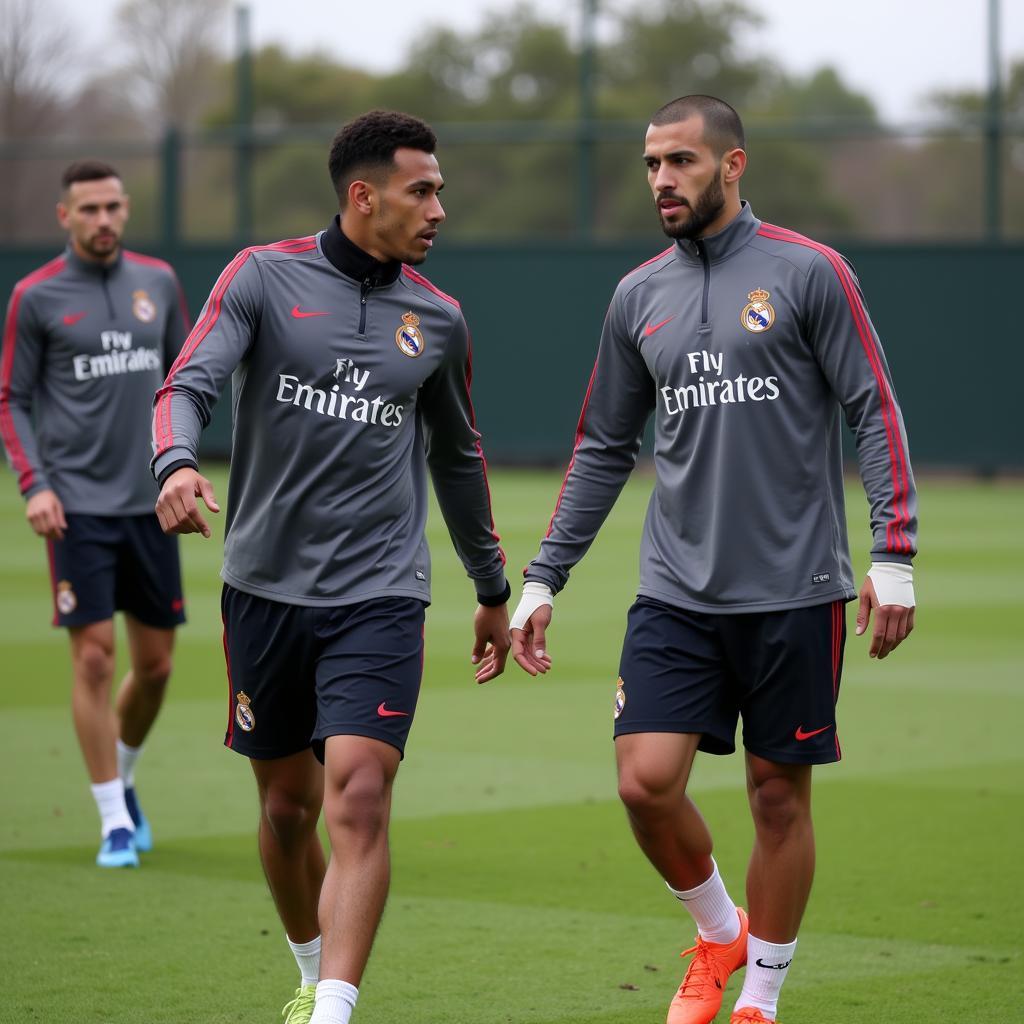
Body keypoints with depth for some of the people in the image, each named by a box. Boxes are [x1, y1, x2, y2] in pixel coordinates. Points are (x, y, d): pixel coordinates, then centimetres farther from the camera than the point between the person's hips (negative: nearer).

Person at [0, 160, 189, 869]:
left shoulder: (158, 282, 7)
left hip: (149, 504, 4)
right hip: (77, 505, -4)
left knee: (156, 663, 8)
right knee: (94, 656, -8)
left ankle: (122, 776, 34)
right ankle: (115, 820, 0)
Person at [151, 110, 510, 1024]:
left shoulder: (437, 320, 8)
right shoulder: (265, 277, 0)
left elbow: (457, 459, 21)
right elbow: (190, 382, -13)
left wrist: (494, 590, 27)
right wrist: (176, 462, -35)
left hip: (379, 596, 0)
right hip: (266, 583, 0)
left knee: (358, 798, -17)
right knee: (287, 805, 11)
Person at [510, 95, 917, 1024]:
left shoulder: (807, 273, -3)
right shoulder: (639, 296, 10)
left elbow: (875, 414, -4)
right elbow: (604, 450, 17)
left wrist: (894, 557, -12)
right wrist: (543, 580, 14)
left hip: (794, 590, -3)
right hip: (676, 592, 3)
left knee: (779, 794, 4)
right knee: (646, 780, -9)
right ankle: (718, 933, 19)